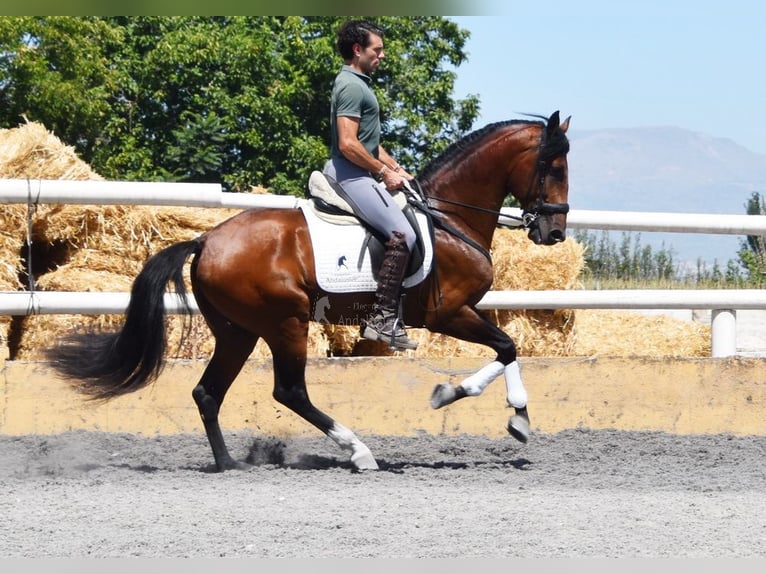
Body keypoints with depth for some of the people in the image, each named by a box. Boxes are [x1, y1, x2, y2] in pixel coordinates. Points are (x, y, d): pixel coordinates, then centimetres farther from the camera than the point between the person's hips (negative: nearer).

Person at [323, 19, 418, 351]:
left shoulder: (359, 83, 19)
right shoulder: (351, 86, -14)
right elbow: (348, 144, -23)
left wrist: (394, 168, 15)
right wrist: (384, 172, -14)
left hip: (358, 173, 11)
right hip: (351, 174, -11)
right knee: (403, 234, -20)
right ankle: (382, 319, -22)